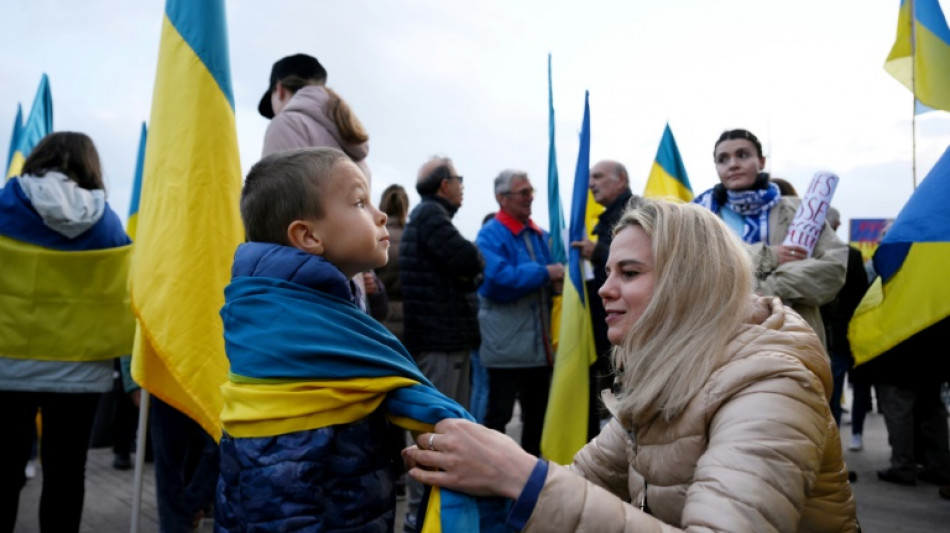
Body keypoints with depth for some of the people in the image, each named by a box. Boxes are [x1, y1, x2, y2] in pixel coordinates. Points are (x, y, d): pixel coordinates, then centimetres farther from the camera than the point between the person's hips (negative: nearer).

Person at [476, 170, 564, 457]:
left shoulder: (541, 236, 13)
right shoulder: (490, 235, -9)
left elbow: (554, 273, 21)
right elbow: (499, 278, -24)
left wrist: (558, 281, -4)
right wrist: (544, 273, -17)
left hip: (540, 343, 7)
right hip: (507, 344, -7)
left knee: (537, 412, 17)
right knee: (499, 414, 0)